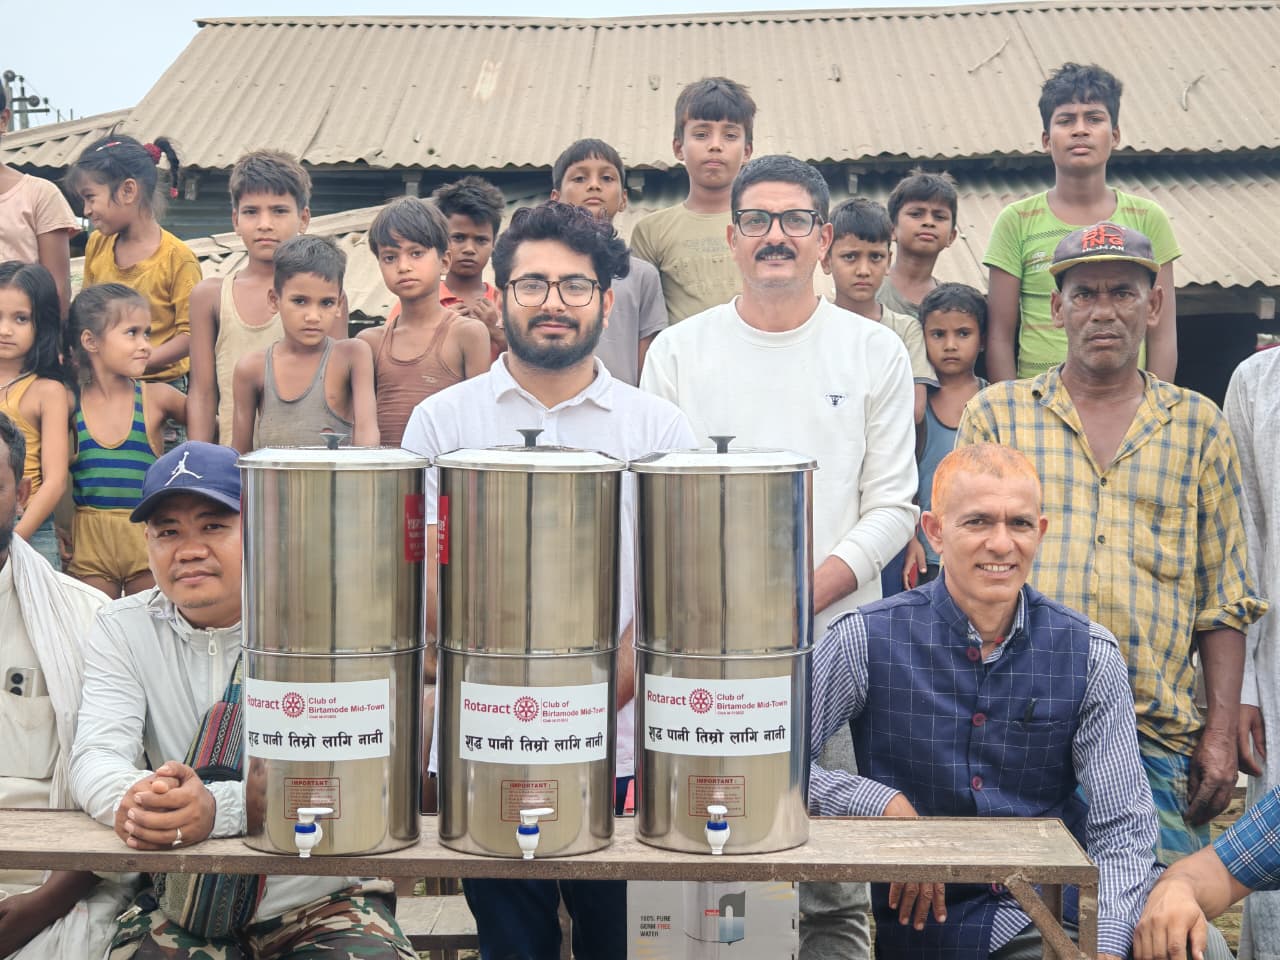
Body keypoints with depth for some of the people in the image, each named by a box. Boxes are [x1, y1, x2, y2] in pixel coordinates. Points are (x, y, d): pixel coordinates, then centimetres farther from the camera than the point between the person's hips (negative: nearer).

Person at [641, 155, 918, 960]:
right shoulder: (678, 352, 9)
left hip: (838, 640, 0)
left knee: (836, 888, 1)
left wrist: (805, 596, -10)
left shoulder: (876, 353, 8)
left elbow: (892, 506, 4)